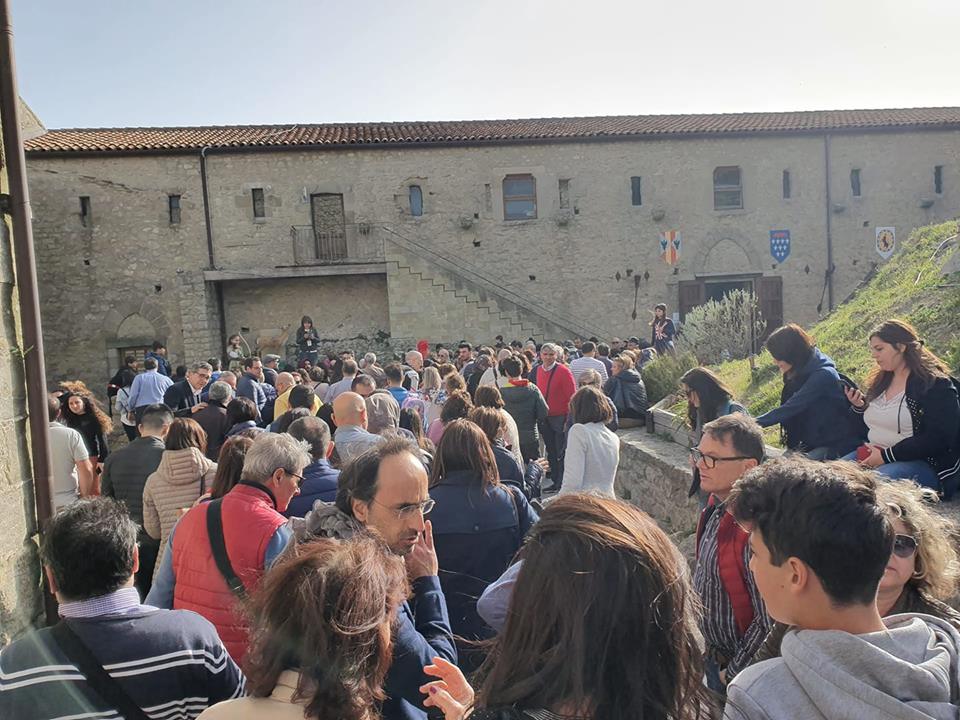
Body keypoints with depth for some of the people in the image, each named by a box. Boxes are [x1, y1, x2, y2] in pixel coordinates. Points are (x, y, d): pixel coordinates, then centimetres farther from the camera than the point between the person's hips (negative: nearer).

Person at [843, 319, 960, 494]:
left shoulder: (935, 384, -9)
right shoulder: (880, 381, 15)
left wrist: (886, 456, -18)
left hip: (924, 464, -7)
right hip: (874, 455, 7)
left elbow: (937, 439, -17)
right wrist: (860, 406, 3)